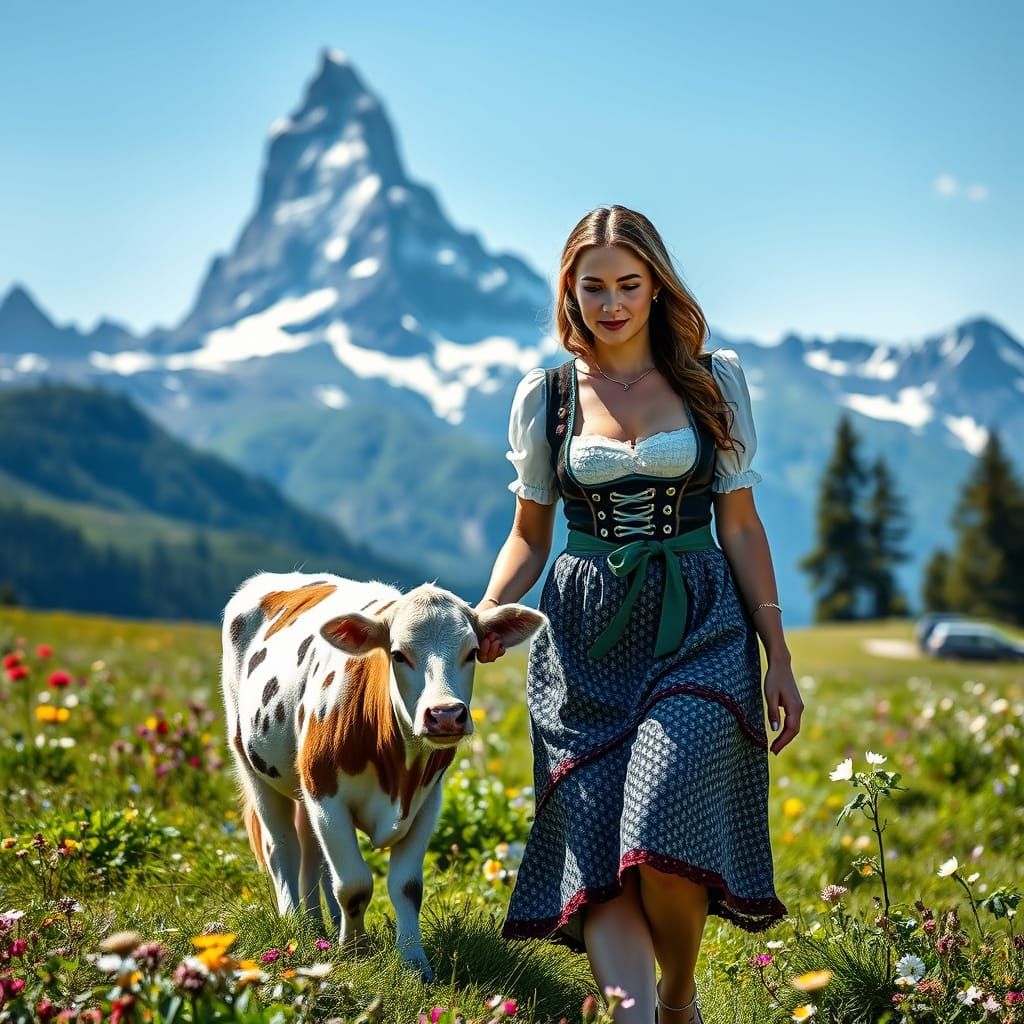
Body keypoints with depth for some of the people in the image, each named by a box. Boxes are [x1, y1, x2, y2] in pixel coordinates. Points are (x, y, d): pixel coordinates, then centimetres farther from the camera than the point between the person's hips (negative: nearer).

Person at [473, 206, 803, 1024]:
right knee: (596, 853, -10)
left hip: (699, 630, -2)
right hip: (585, 640, 2)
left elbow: (741, 526, 7)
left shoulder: (714, 380, 5)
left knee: (662, 845, -16)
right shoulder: (546, 395, 7)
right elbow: (529, 535, 14)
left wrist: (779, 657, 3)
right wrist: (488, 612, -5)